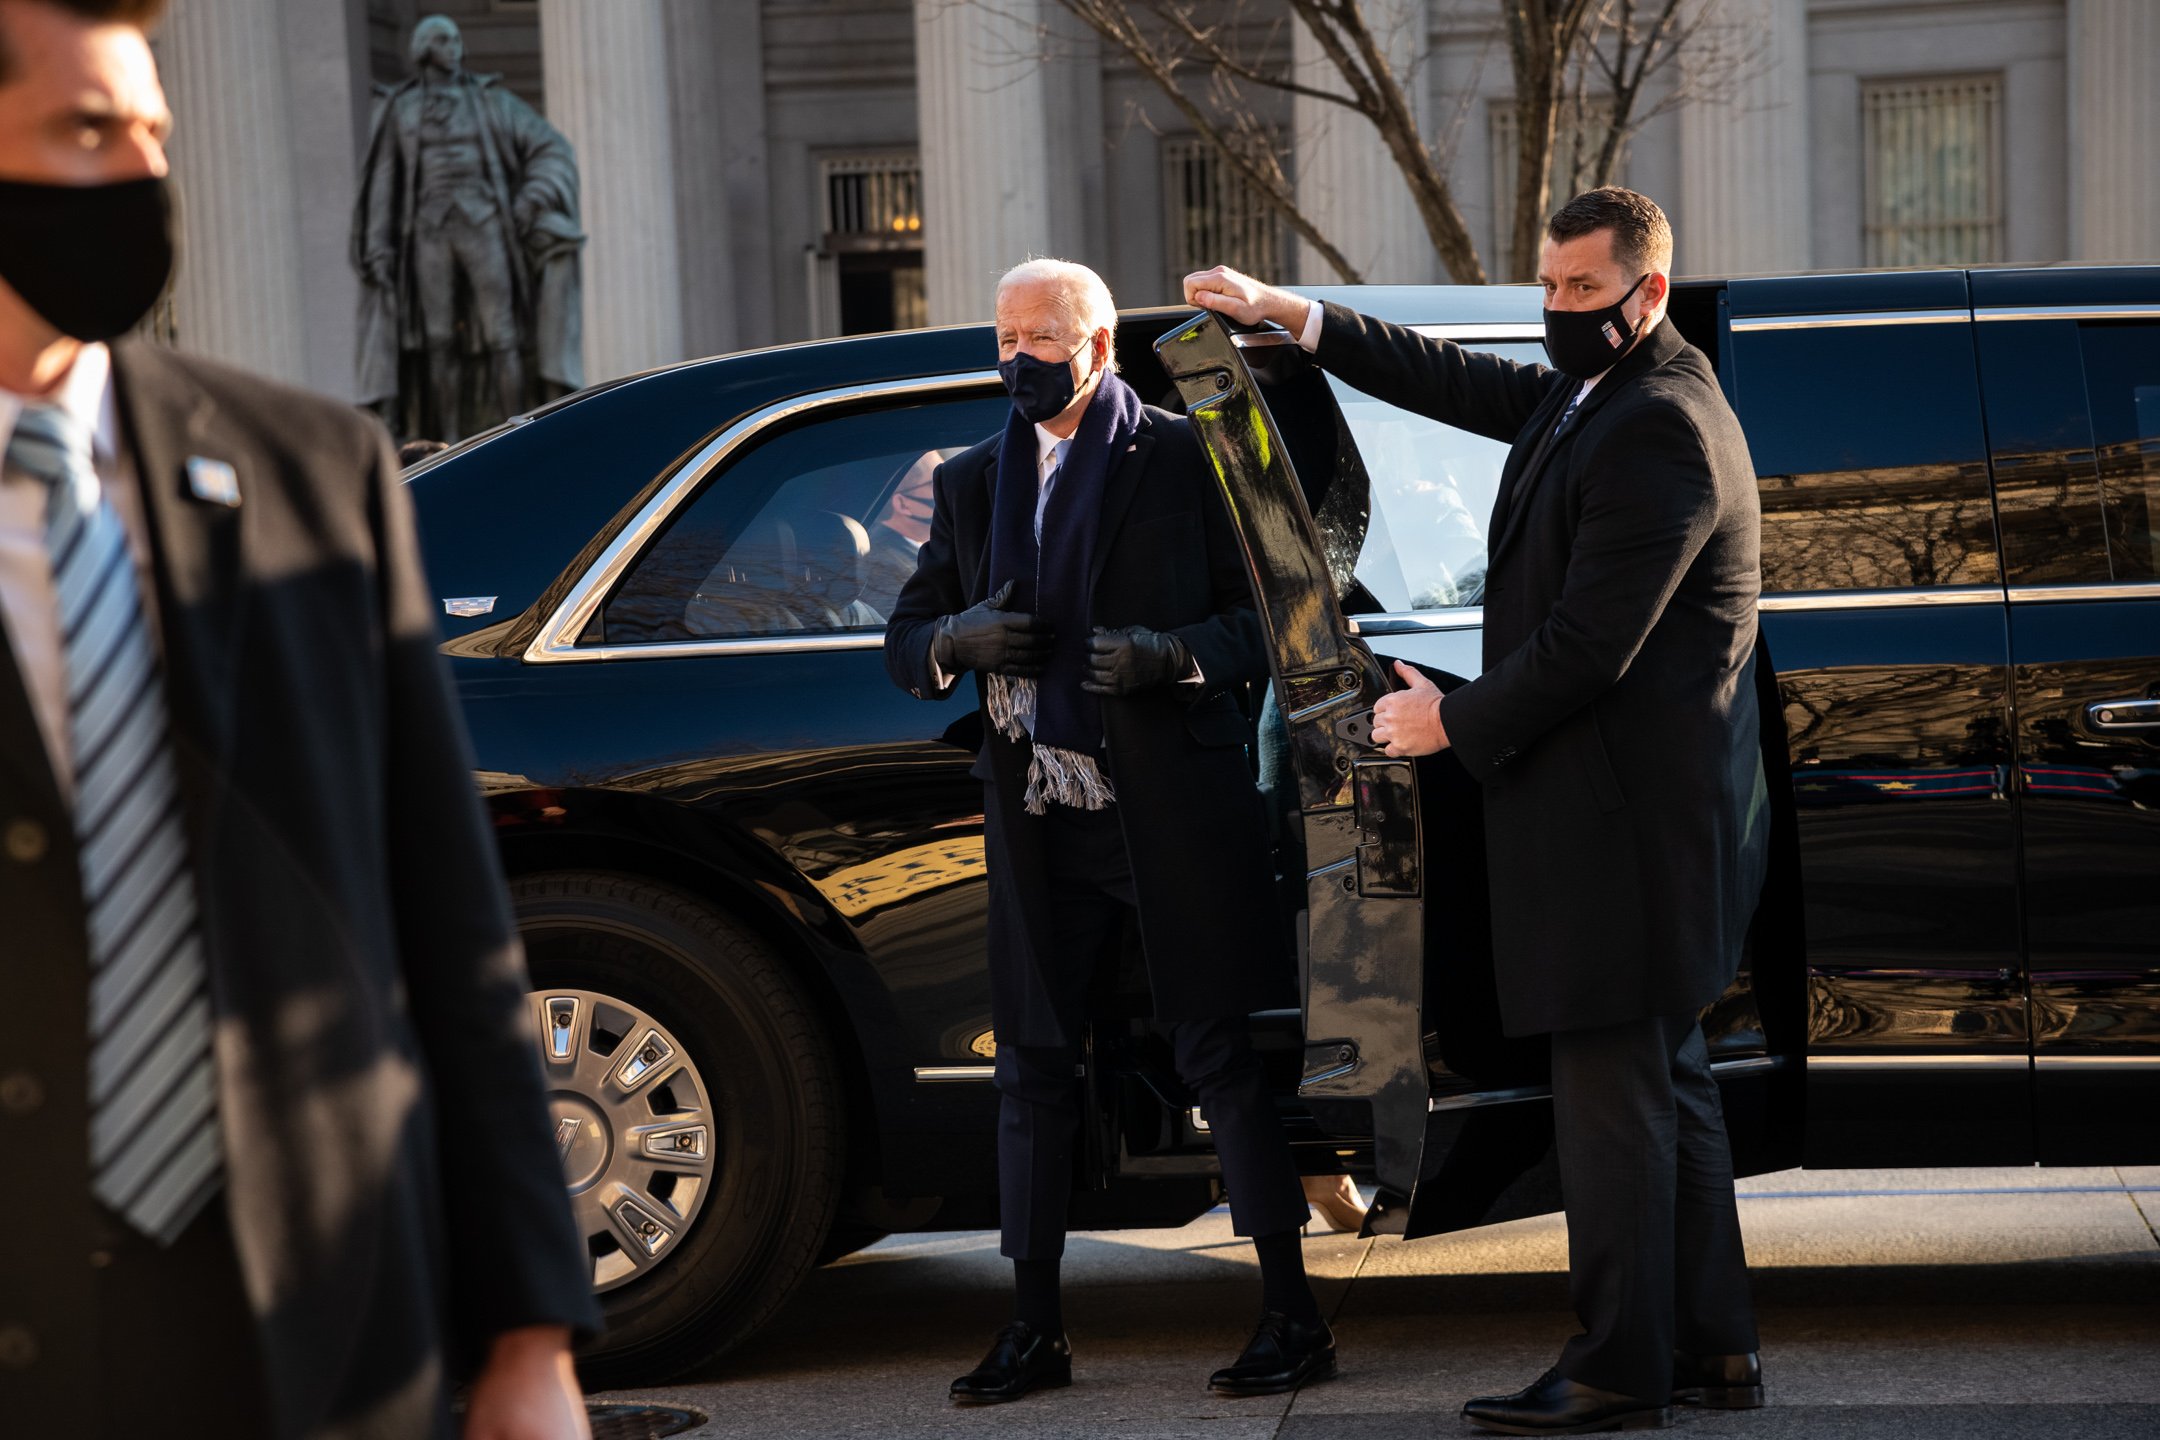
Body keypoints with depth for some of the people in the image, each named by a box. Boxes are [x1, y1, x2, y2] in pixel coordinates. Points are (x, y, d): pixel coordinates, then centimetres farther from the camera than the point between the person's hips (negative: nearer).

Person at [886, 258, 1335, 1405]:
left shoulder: (1185, 460, 2)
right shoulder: (970, 483, 15)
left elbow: (1270, 612, 2)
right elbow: (904, 647, 15)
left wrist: (1177, 653, -17)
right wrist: (960, 638, -8)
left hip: (1174, 810, -4)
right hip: (1039, 821, 5)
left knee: (1218, 1056, -2)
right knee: (1032, 1066, 7)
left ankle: (1291, 1318, 5)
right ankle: (1034, 1330, 16)